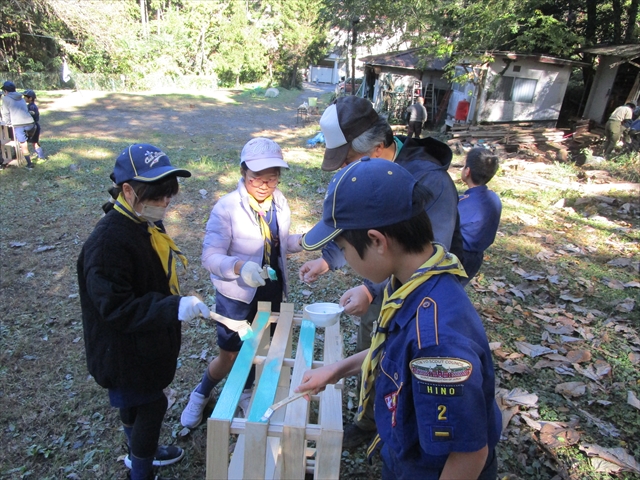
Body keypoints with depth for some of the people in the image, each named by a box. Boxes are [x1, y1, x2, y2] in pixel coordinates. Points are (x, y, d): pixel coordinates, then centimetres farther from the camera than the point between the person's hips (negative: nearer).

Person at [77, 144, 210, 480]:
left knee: (135, 402, 27)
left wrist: (181, 304, 15)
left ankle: (140, 452, 50)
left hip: (147, 342, 9)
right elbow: (115, 307, -32)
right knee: (151, 405, 6)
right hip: (124, 350, -9)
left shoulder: (147, 223, -2)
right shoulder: (107, 241, -31)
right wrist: (174, 309, -39)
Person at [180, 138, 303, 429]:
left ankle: (245, 393, 52)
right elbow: (210, 256, -26)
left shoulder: (279, 201, -4)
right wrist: (240, 267, -45)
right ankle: (201, 394, 44)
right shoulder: (227, 207, -21)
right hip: (237, 295, -5)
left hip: (272, 291, 5)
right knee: (229, 356, 12)